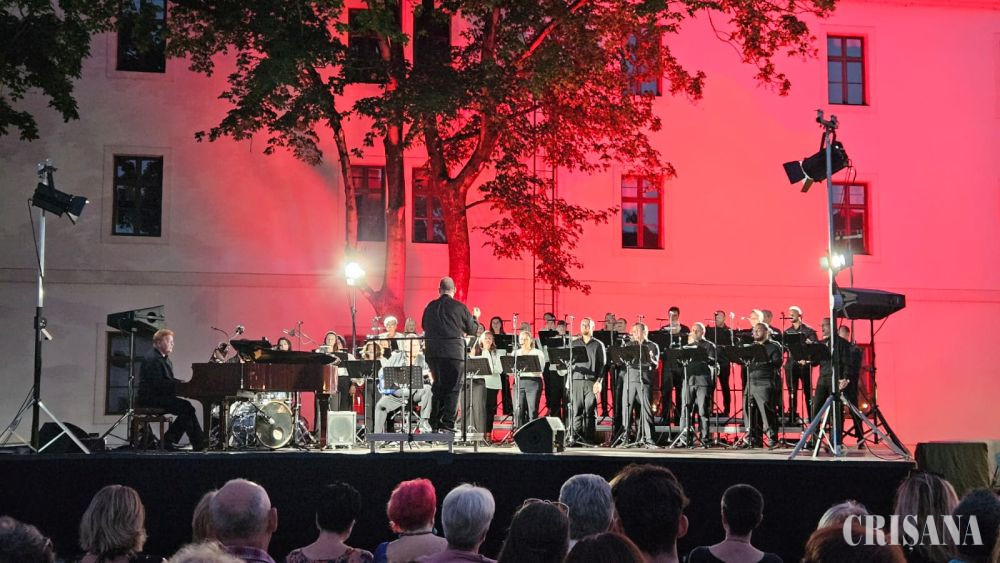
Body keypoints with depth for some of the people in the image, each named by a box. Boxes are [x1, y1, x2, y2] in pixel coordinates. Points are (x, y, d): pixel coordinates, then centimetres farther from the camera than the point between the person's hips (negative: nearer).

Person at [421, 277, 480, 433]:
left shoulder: (430, 307, 5)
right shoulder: (460, 307, -4)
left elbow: (424, 327, 18)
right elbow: (471, 330, 5)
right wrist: (475, 318, 24)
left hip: (432, 352, 4)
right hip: (454, 352, -4)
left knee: (438, 387, 16)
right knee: (453, 388, 1)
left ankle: (435, 424, 17)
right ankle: (447, 425, -6)